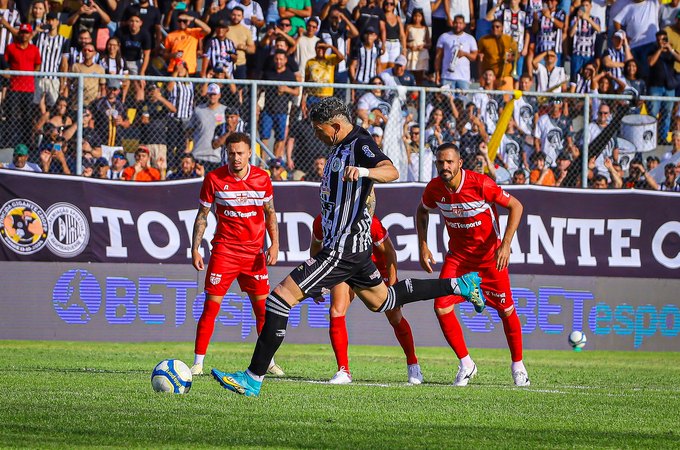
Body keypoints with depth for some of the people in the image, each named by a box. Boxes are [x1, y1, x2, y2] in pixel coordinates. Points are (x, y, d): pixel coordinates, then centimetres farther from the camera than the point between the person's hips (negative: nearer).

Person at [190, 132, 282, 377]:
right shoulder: (214, 179, -4)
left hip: (255, 252, 2)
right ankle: (198, 363, -3)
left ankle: (269, 362, 15)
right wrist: (195, 249, -4)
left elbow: (270, 213, 13)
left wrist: (274, 243, 1)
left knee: (263, 308, 3)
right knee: (211, 306, -7)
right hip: (224, 250, -2)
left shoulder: (262, 178, 1)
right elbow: (202, 215, 3)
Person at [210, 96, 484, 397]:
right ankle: (459, 285, 35)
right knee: (382, 300, 28)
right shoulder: (341, 147, 14)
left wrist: (363, 170, -53)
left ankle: (253, 379, -18)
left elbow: (391, 172, -34)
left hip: (343, 248, -11)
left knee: (281, 296, -16)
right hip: (353, 247, 11)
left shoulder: (360, 145, -15)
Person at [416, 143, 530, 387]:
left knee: (506, 310, 1)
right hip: (458, 255, 3)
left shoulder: (481, 184, -24)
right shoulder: (434, 188, -12)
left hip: (490, 255, -3)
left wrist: (505, 245, -21)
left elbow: (516, 206, -14)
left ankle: (518, 366, 22)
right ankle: (465, 364, 3)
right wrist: (423, 247, 0)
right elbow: (421, 212, 11)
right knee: (442, 307, -13)